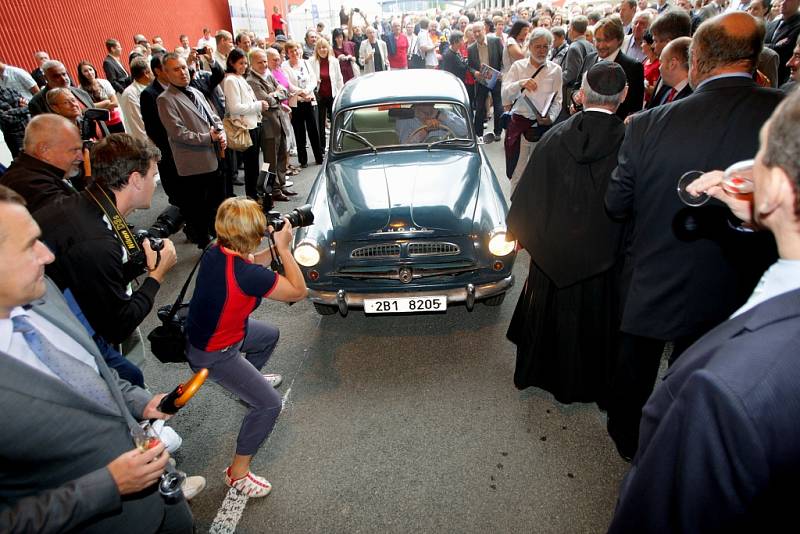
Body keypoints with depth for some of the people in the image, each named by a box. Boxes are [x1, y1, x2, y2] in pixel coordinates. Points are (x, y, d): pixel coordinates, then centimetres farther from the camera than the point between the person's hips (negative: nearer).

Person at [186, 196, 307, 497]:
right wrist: (284, 248, -20)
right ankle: (237, 472, 10)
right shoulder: (246, 275, -38)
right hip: (211, 354, -9)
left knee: (270, 335, 29)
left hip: (204, 330, 9)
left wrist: (276, 248, -6)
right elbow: (299, 291, -24)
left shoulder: (217, 252, -14)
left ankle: (249, 381, 57)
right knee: (269, 404, -6)